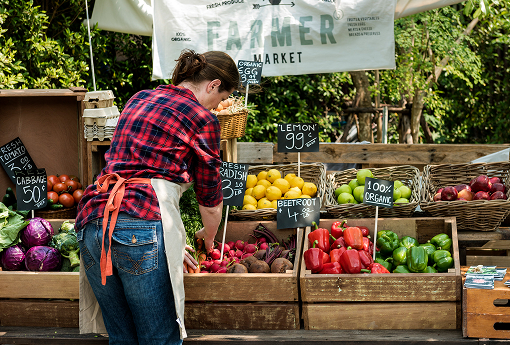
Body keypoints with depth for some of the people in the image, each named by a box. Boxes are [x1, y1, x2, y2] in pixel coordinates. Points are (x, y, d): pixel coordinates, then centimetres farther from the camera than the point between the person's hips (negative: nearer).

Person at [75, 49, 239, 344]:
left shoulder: (139, 98, 25)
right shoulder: (203, 118, 5)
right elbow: (210, 201, 11)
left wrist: (171, 242, 34)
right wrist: (208, 239, 33)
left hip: (93, 217, 7)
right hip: (144, 224, -7)